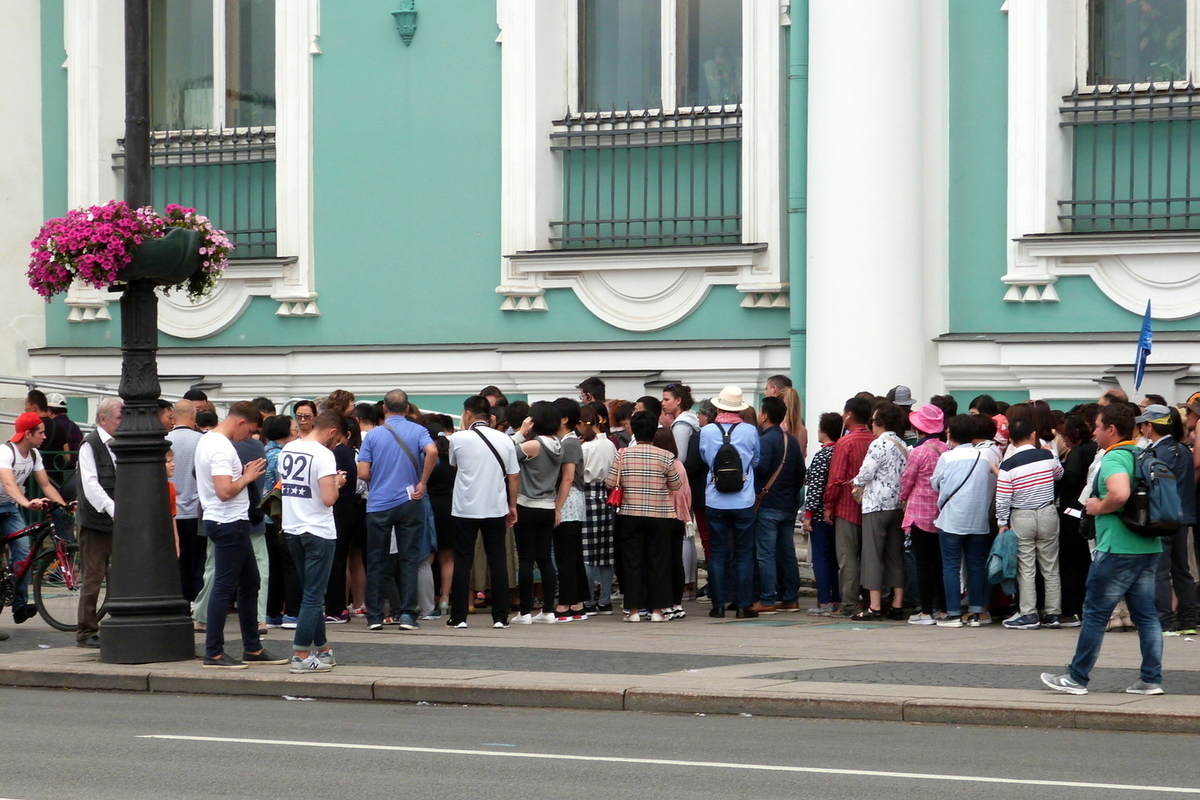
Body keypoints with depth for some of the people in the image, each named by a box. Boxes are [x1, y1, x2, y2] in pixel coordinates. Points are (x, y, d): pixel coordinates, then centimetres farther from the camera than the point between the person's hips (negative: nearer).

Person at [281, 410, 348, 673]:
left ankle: (322, 649, 26)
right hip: (318, 532, -8)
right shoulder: (323, 455, -16)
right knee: (313, 595, -2)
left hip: (292, 530, 8)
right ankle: (300, 656, -3)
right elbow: (328, 498, -23)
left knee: (312, 592, 18)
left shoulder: (287, 450, 6)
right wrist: (337, 483, -2)